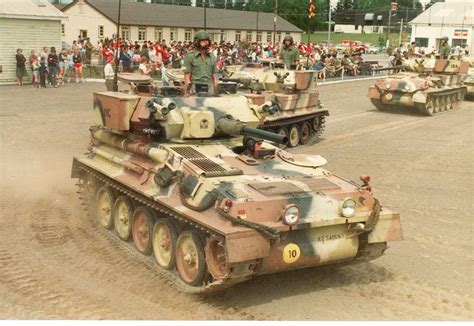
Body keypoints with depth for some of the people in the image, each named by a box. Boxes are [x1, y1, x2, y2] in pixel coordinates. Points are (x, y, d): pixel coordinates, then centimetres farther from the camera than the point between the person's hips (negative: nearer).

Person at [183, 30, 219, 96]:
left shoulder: (212, 58, 14)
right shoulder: (190, 56, 2)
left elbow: (214, 76, 14)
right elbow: (187, 76, -1)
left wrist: (216, 92, 5)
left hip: (209, 89, 4)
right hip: (195, 89, -3)